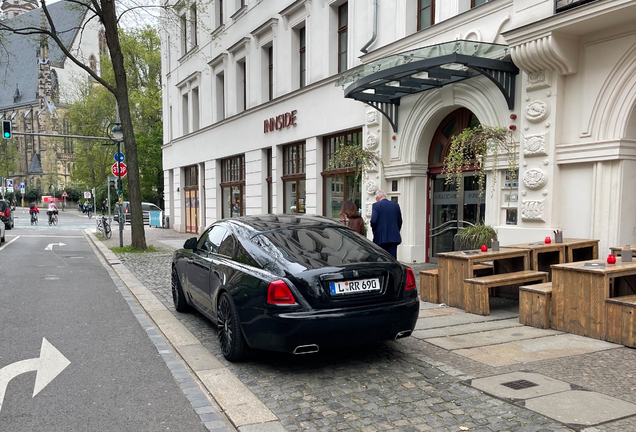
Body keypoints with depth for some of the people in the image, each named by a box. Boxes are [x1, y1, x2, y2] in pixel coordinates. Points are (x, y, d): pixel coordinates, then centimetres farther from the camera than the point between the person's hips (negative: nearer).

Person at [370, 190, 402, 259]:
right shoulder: (396, 205, 8)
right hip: (394, 237, 3)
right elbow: (400, 221, 12)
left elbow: (373, 221, -13)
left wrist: (374, 232, 4)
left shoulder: (376, 205, -5)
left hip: (380, 238, -3)